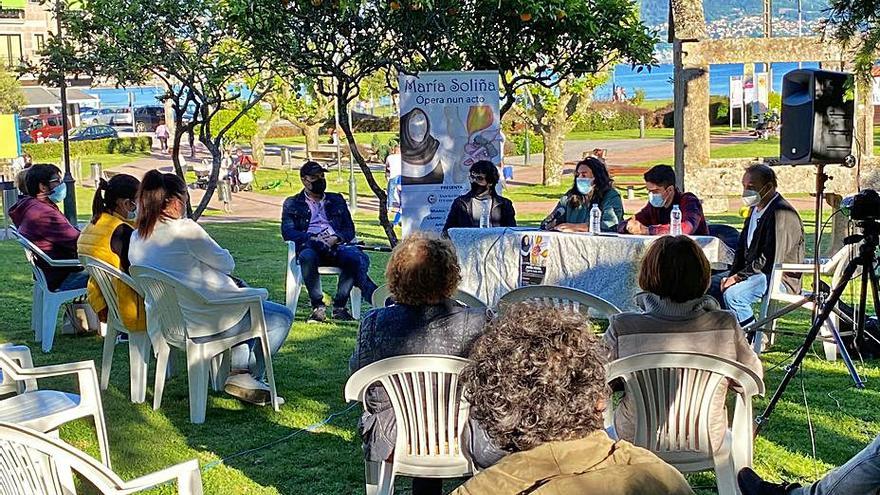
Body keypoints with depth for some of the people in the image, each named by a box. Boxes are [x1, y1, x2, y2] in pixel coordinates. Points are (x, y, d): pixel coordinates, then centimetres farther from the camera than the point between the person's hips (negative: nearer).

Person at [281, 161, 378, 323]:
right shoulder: (292, 204, 19)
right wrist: (311, 238, -13)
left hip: (335, 246, 2)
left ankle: (339, 306, -21)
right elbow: (287, 232, 4)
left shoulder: (337, 200, 26)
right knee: (308, 257, -39)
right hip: (309, 246, -2)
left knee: (356, 257, -32)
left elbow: (349, 230, 17)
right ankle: (317, 306, -25)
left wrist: (336, 238, -6)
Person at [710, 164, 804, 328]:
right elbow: (742, 246, 15)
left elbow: (771, 260, -24)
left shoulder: (782, 214, -20)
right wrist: (733, 275, -1)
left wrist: (738, 277, -21)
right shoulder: (755, 209, 11)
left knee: (732, 293, -30)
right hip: (755, 272, 10)